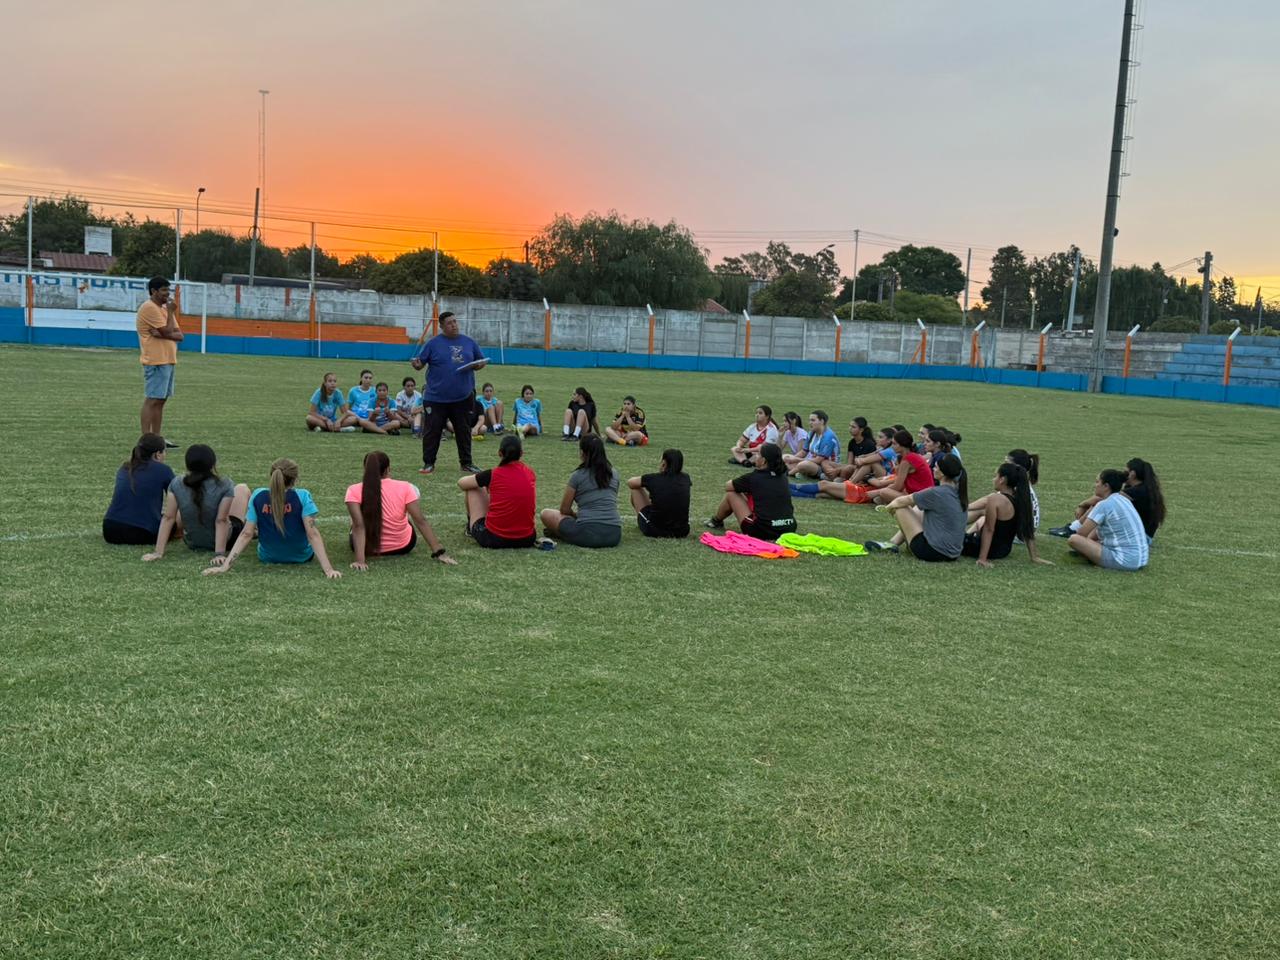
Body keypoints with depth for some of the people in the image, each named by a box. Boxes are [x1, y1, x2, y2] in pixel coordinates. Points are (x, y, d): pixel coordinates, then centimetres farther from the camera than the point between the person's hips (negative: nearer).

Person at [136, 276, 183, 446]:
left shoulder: (164, 308, 18)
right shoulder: (149, 308, -11)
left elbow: (179, 335, 10)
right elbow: (167, 331, -17)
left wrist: (163, 334, -10)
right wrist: (171, 312, -5)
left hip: (168, 361, 9)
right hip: (156, 362, -9)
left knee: (160, 400, 11)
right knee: (152, 400, -9)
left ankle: (156, 437, 15)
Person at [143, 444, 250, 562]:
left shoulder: (176, 485, -17)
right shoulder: (224, 486, -25)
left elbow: (168, 518, -16)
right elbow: (221, 521, -27)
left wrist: (158, 552, -14)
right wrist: (220, 554, -25)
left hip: (192, 543, 2)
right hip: (226, 540, -2)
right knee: (242, 488, 21)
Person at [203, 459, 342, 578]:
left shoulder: (258, 496, -16)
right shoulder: (302, 496, -22)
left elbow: (246, 534, -19)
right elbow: (313, 534, -28)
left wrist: (225, 566, -19)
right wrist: (328, 569, -30)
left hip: (267, 557, 2)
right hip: (302, 557, -2)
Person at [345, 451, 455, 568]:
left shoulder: (354, 491, -19)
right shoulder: (403, 488, -19)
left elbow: (358, 526, -29)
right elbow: (421, 521, -20)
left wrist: (360, 560, -33)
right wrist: (439, 552, -18)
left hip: (367, 548, 0)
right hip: (403, 547, 0)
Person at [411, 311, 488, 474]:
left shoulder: (469, 342, 8)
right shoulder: (433, 343, -1)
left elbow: (482, 362, 15)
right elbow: (420, 362, 0)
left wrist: (479, 365, -8)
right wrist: (417, 365, -24)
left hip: (463, 398, 3)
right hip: (436, 398, -2)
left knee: (464, 431, 9)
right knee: (431, 431, 1)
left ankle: (466, 463, 20)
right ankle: (428, 463, 10)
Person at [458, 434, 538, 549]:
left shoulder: (492, 475, -6)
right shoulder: (531, 474, 4)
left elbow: (461, 483, 11)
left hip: (492, 539, -4)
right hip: (526, 540, 4)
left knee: (474, 488, 17)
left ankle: (470, 528, 34)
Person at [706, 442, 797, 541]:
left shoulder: (753, 478, -4)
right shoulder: (782, 476, 10)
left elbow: (727, 486, 13)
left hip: (763, 532, -5)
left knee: (731, 494, 13)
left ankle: (716, 521, 38)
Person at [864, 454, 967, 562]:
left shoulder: (936, 493, -17)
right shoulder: (958, 492, 6)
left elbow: (901, 502, -1)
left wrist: (888, 507, 18)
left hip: (934, 552, -8)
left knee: (901, 508, 0)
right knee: (917, 510, 23)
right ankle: (893, 543, 23)